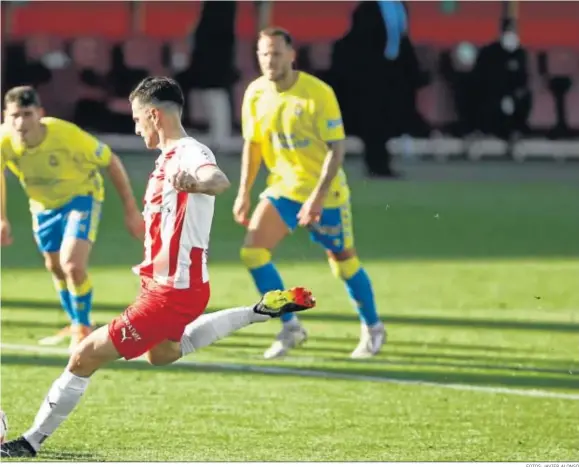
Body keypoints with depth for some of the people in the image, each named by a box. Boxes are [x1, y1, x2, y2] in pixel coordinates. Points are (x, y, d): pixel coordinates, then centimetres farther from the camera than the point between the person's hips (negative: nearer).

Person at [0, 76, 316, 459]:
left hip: (173, 291, -11)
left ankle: (31, 442, 3)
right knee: (161, 353, 37)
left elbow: (219, 181, -46)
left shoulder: (190, 154, -22)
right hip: (166, 283, 11)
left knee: (86, 357, -8)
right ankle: (262, 311, 31)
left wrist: (196, 183, -67)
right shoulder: (170, 156, 9)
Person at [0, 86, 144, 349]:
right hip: (43, 204, 5)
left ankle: (83, 327, 3)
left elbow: (111, 162, -22)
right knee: (55, 267, 18)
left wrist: (130, 210, -16)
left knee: (72, 265, -21)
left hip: (81, 197, -5)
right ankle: (76, 326, 42)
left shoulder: (66, 134, -37)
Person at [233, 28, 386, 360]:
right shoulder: (255, 94, -4)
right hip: (283, 187, 5)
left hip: (326, 192, -5)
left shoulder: (318, 93, -20)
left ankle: (373, 329, 27)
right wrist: (244, 192, 5)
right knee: (252, 251, -12)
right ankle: (290, 327, -2)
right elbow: (252, 144, 10)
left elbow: (337, 148, -19)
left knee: (344, 263, 4)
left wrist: (317, 198, -25)